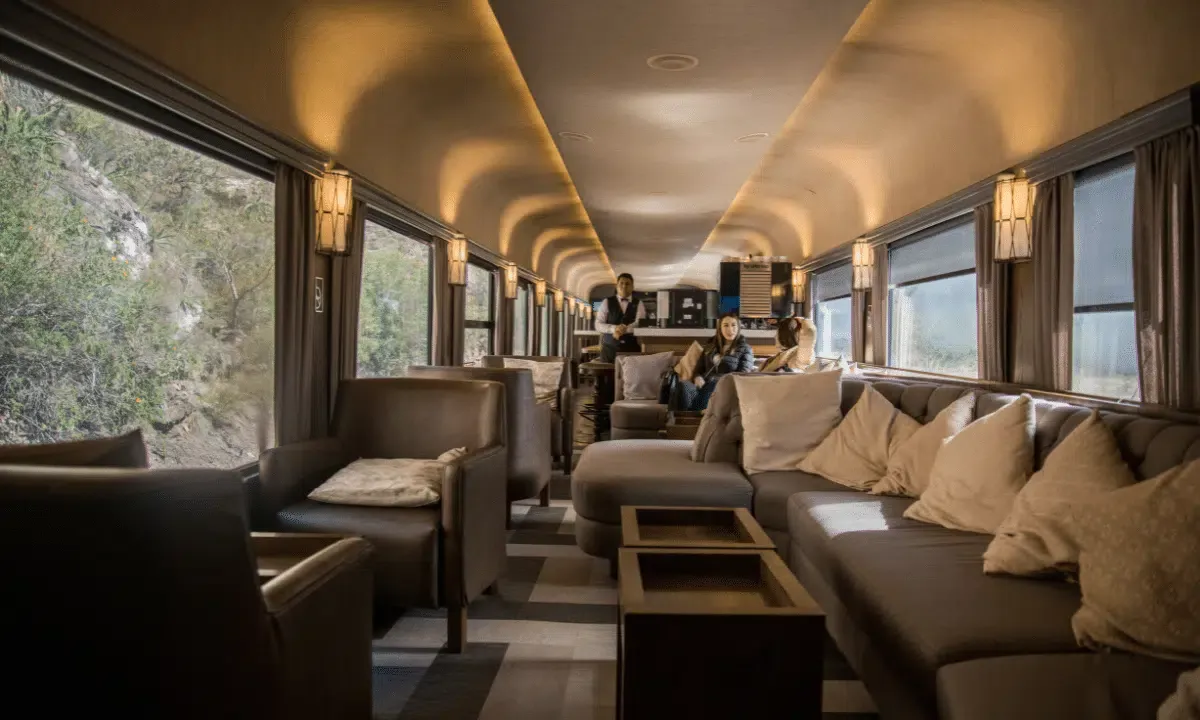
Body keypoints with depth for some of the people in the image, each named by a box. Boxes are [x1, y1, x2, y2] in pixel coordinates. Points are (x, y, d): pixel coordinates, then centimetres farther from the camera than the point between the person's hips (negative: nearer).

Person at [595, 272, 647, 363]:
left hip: (631, 348, 0)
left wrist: (621, 330, -19)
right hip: (609, 348, 0)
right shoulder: (607, 302, 7)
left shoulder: (638, 304, 8)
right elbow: (598, 325, 0)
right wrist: (614, 328, -17)